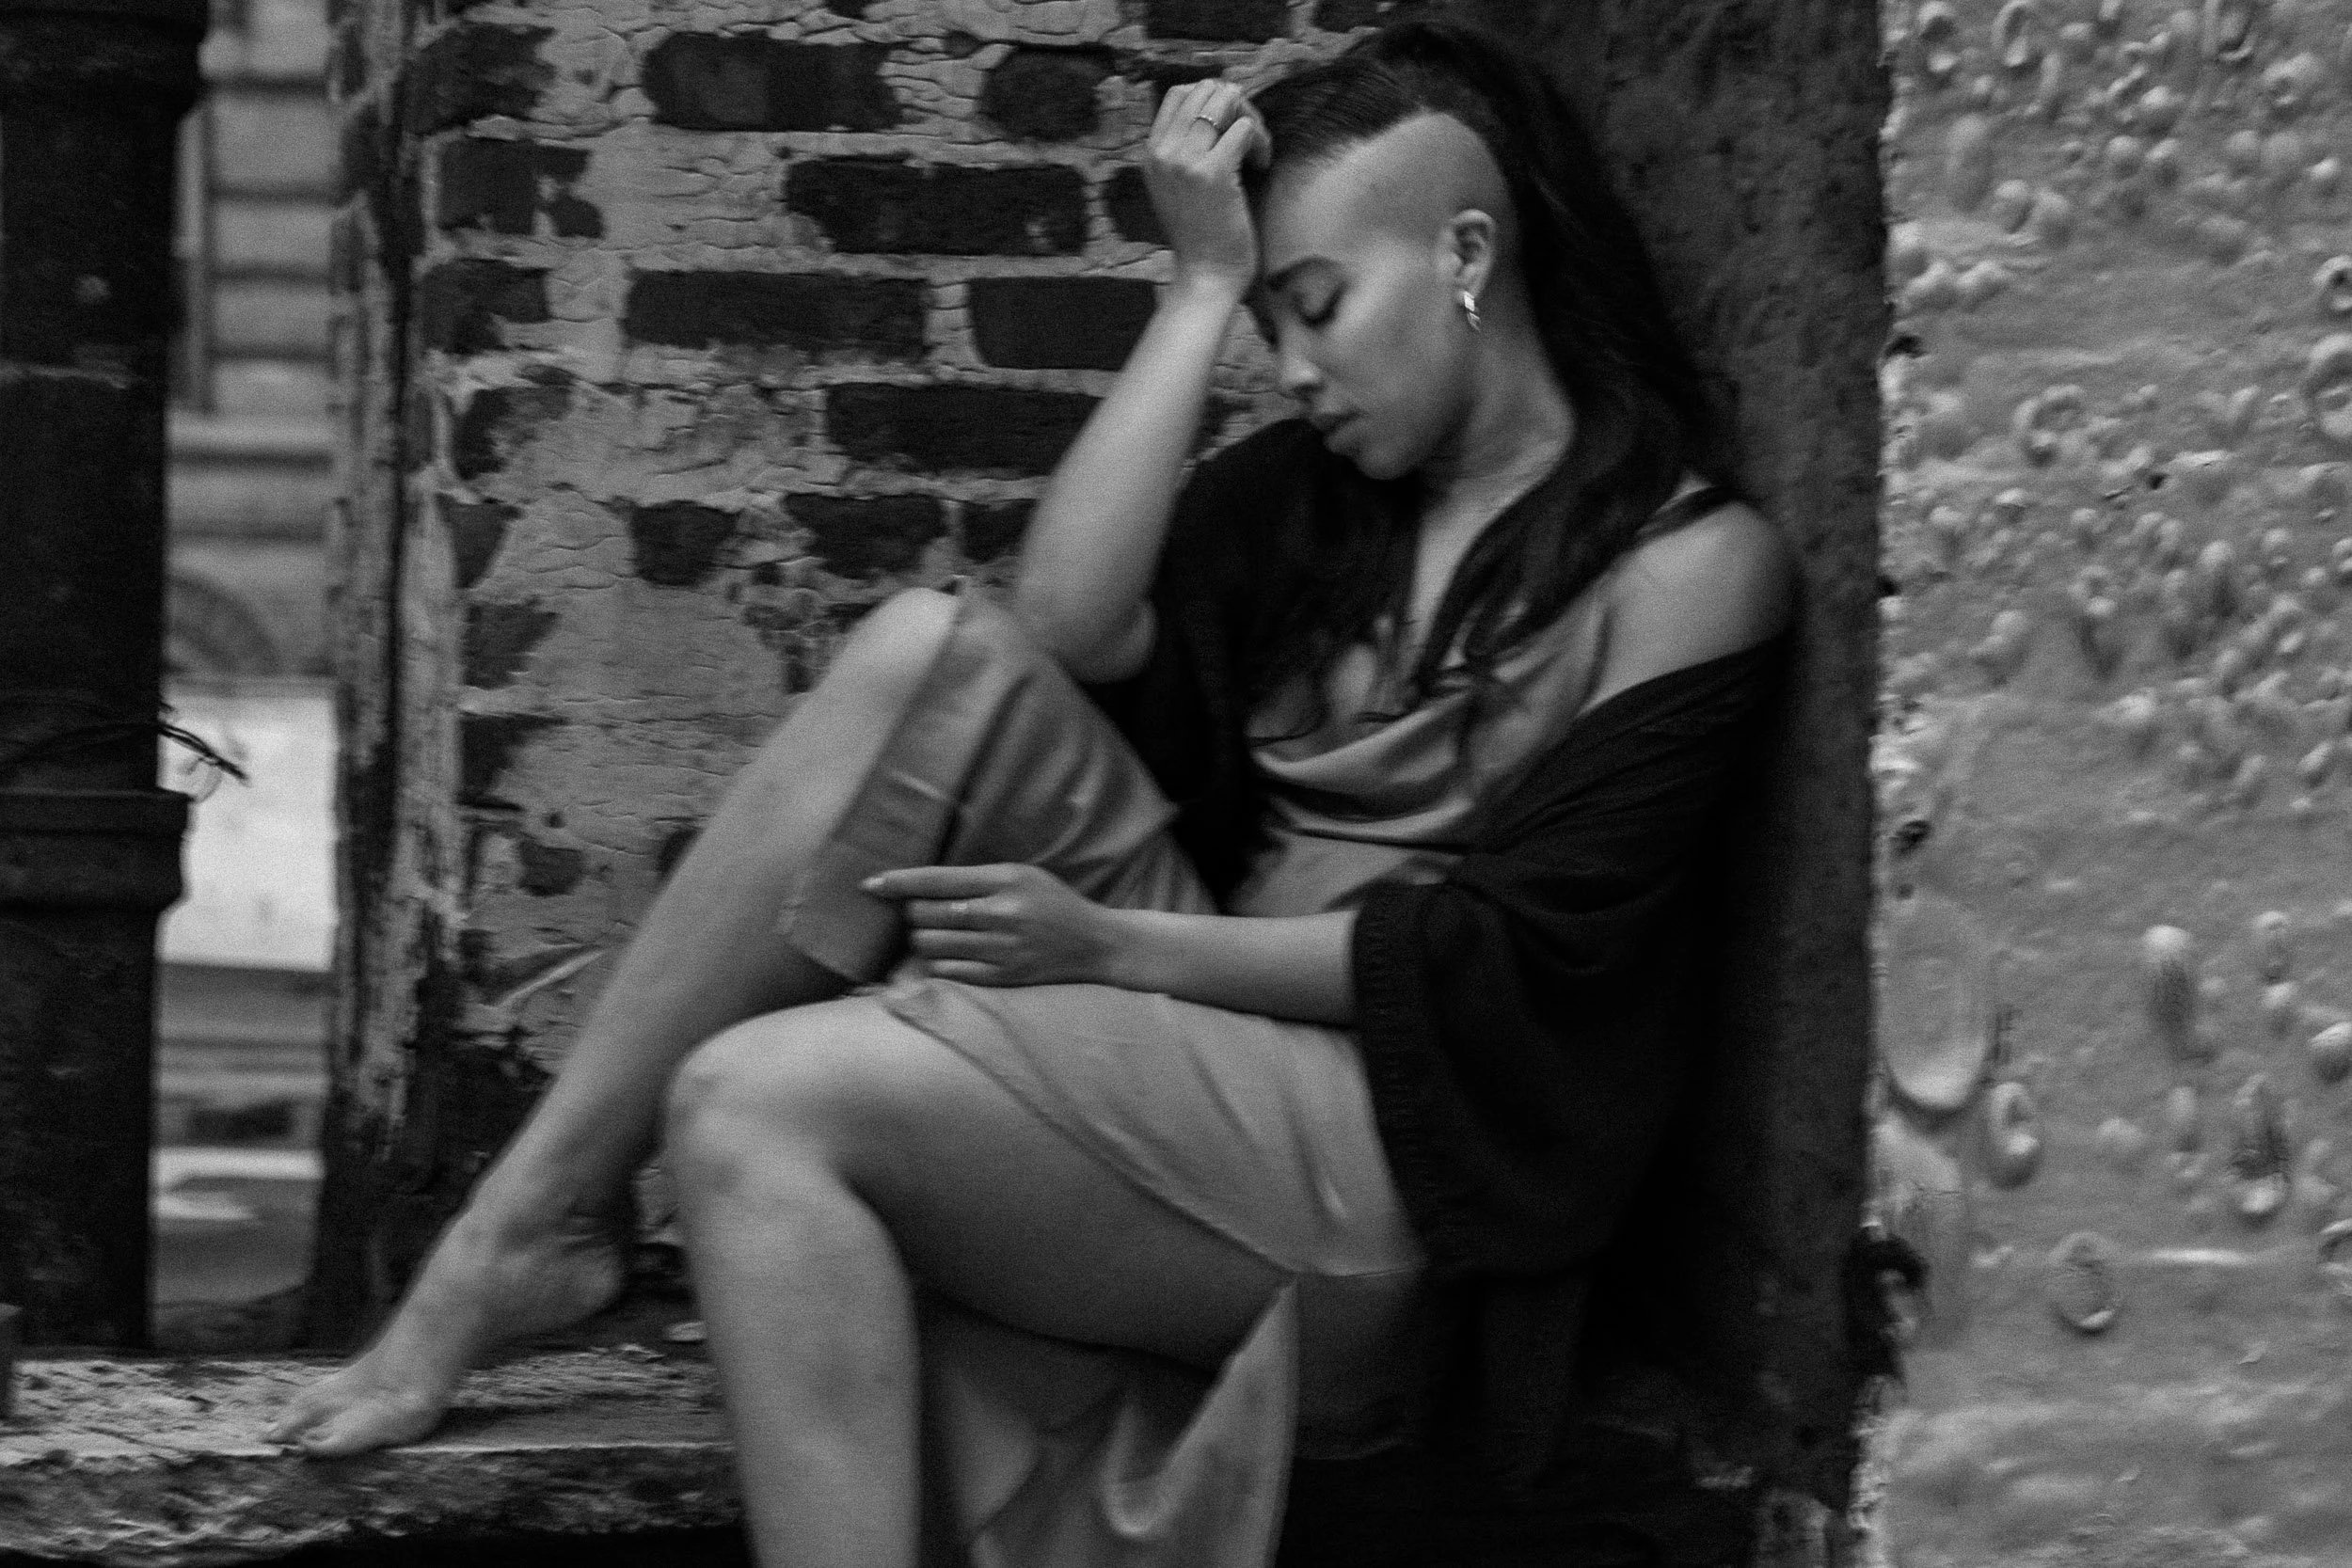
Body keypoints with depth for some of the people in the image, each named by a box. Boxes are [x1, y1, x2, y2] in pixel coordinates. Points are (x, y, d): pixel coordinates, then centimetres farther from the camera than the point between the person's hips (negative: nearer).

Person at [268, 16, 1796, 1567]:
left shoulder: (1693, 564, -3)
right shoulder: (1321, 488, 16)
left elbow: (1507, 952, -11)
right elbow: (1067, 624, -3)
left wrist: (1116, 944, -14)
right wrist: (1204, 284, -2)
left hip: (1392, 1155, -6)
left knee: (757, 1106, -24)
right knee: (937, 650, -16)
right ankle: (533, 1217, -15)